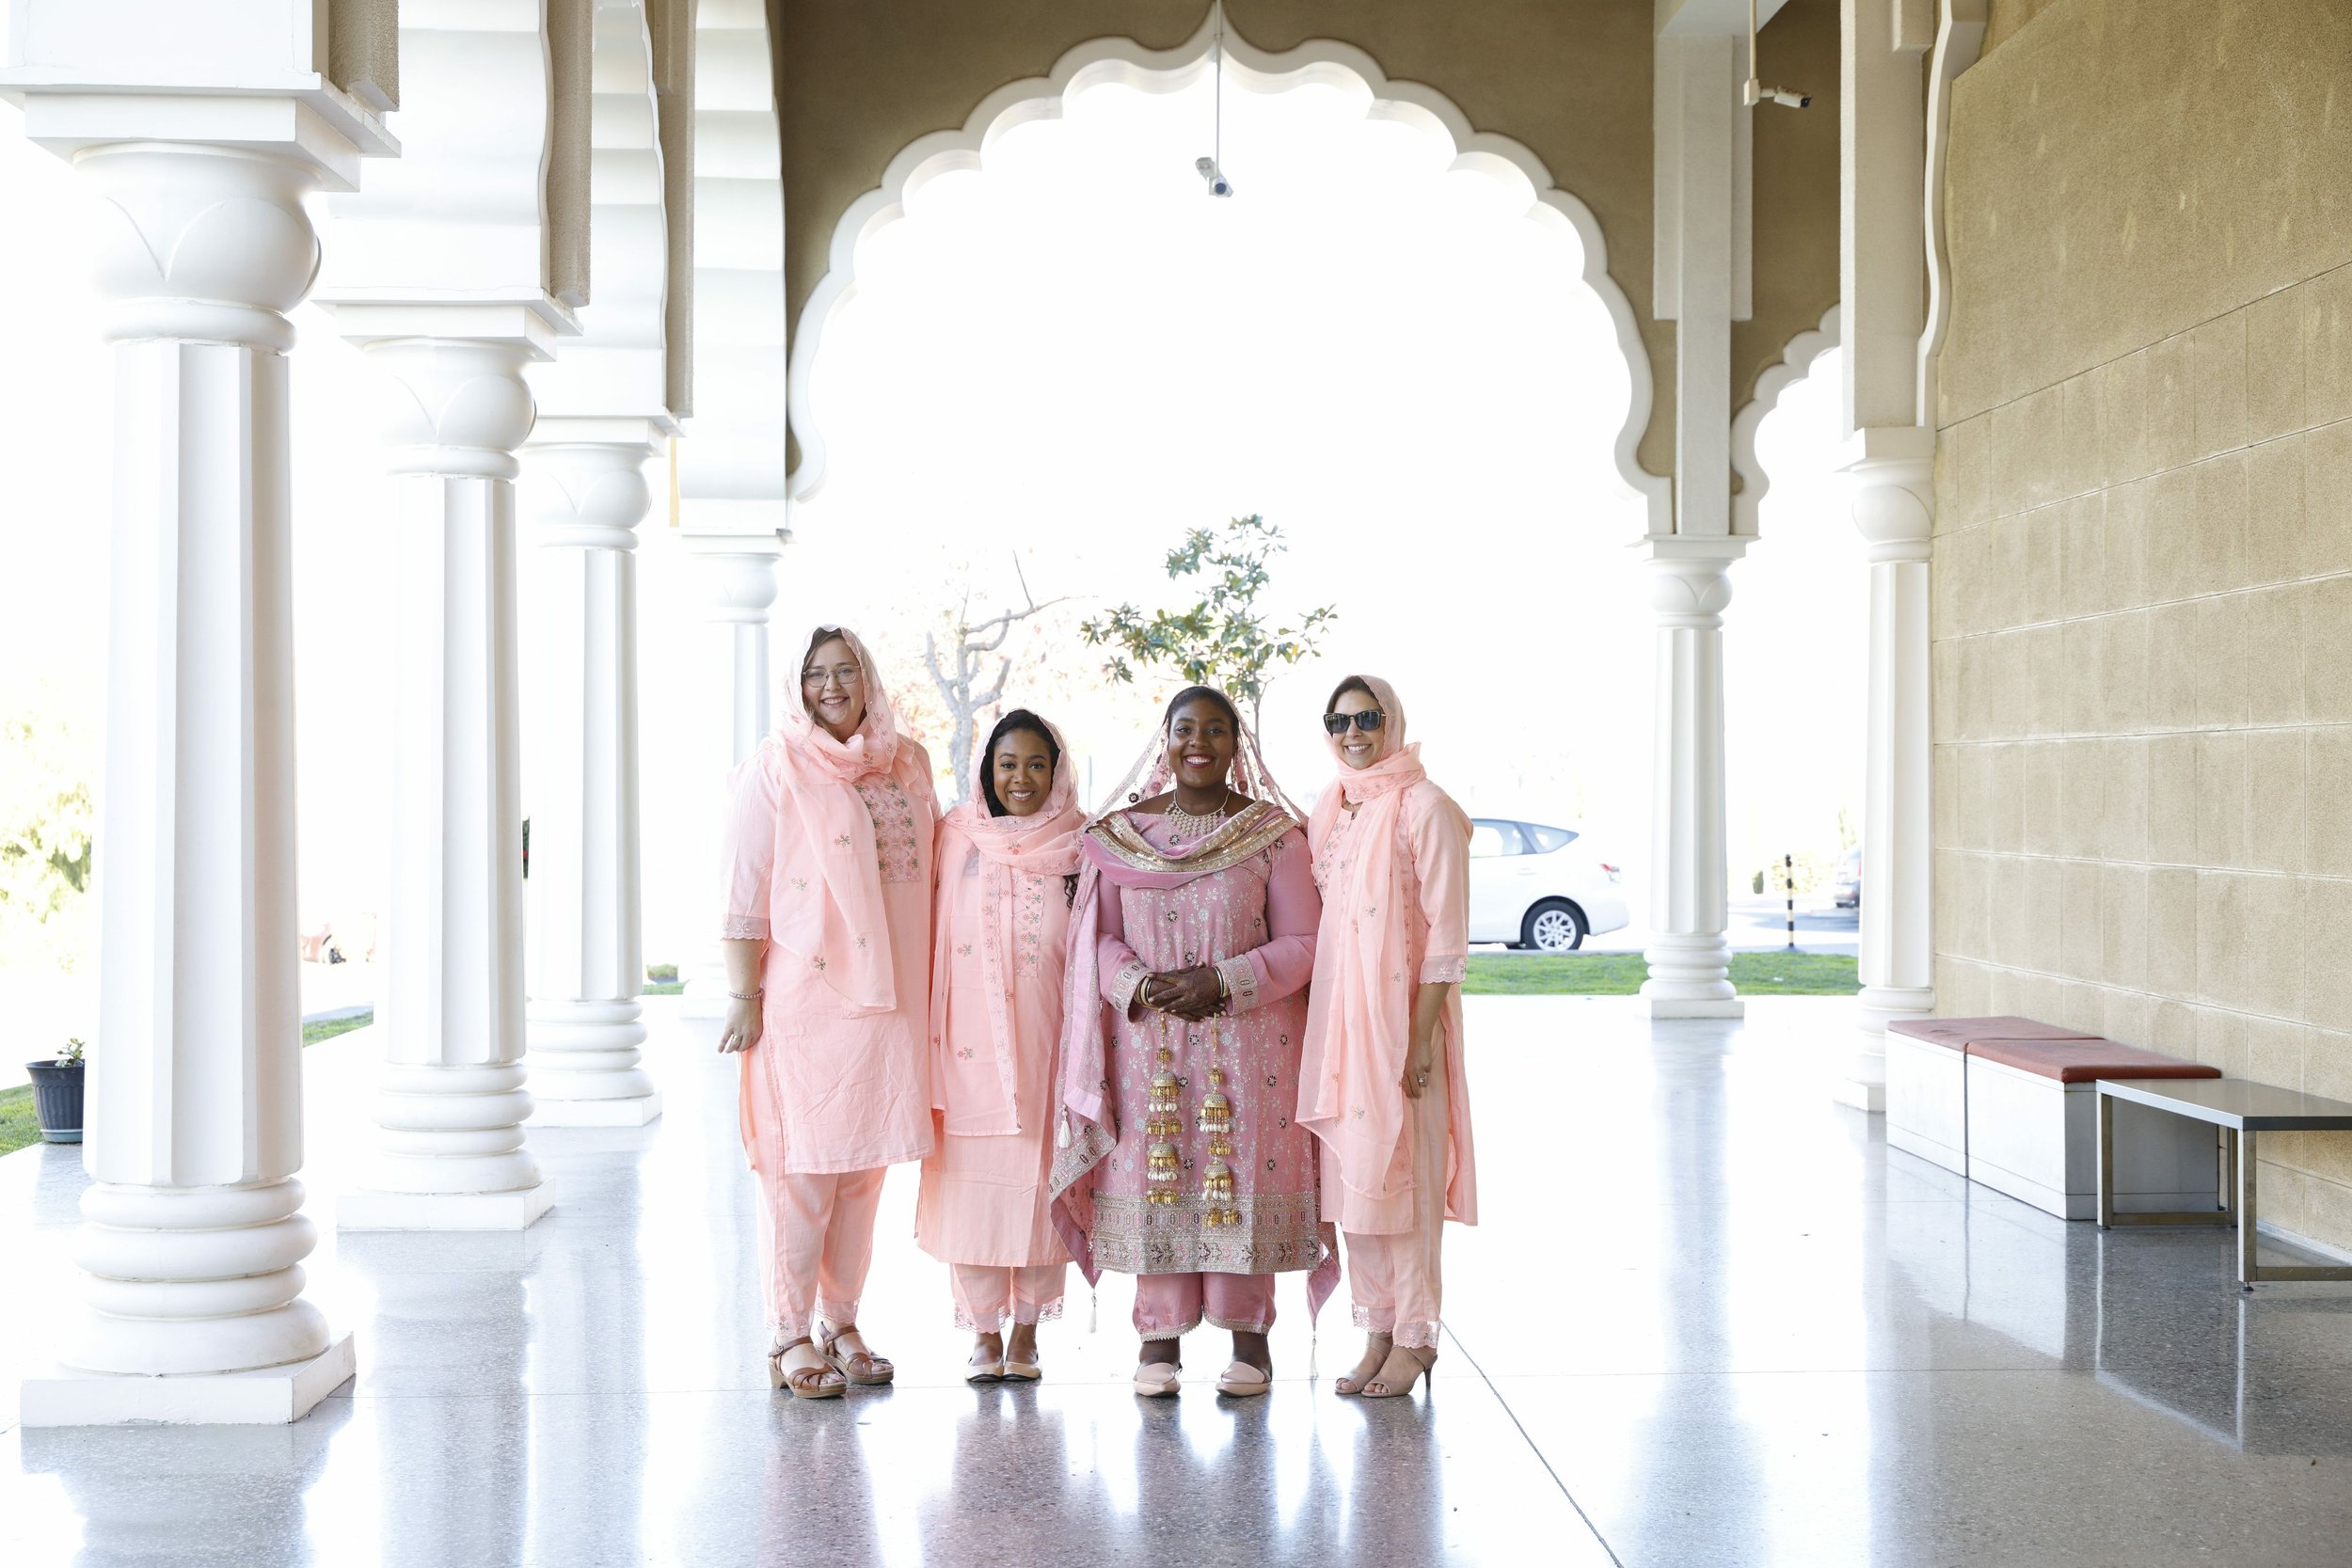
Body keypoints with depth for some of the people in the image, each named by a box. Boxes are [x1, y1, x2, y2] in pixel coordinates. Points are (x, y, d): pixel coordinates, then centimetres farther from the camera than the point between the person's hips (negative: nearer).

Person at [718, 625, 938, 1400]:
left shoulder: (909, 765, 12)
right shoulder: (777, 767, -2)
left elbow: (929, 869, 20)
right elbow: (746, 892, -5)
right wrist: (744, 996, -10)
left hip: (888, 999, 5)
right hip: (803, 995, -5)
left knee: (865, 1163, 9)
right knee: (803, 1164, -4)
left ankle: (841, 1322, 19)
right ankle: (790, 1337, 3)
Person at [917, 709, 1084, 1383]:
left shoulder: (1080, 847, 4)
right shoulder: (958, 840, 5)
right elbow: (935, 945, 7)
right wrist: (937, 1036, 0)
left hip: (1049, 1046, 0)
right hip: (971, 1046, 0)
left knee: (1040, 1182, 2)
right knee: (974, 1182, 0)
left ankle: (1026, 1331, 14)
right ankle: (984, 1332, 11)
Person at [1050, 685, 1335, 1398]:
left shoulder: (1273, 834, 0)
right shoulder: (1118, 835, 7)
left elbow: (1299, 943, -3)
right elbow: (1097, 937, 5)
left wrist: (1223, 980, -16)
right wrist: (1142, 985, -14)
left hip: (1248, 1038, -2)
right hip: (1148, 1039, 2)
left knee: (1241, 1172, -2)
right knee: (1152, 1176, 1)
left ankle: (1249, 1335, 9)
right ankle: (1159, 1337, 10)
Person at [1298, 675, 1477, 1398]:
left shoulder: (1424, 807, -8)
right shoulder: (1329, 810, 12)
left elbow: (1447, 933, -11)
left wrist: (1419, 1035, -16)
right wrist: (1320, 1027, 10)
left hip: (1401, 1014, -6)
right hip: (1337, 1013, 7)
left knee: (1401, 1170, -3)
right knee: (1351, 1169, 8)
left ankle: (1414, 1336, 5)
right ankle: (1377, 1330, 16)